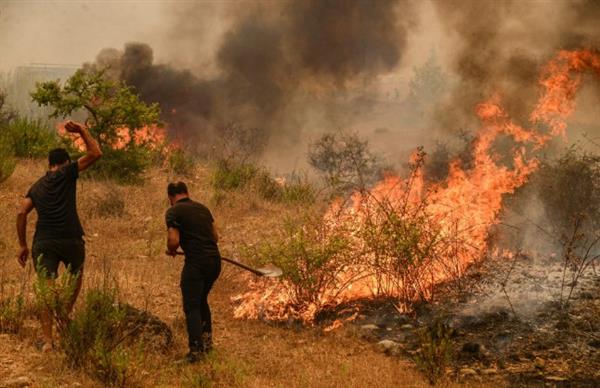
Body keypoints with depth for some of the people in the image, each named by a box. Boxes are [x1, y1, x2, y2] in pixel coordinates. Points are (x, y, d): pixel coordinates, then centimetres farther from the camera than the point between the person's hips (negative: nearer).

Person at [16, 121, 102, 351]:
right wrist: (82, 131, 13)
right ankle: (67, 311, 22)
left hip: (43, 242, 3)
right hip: (70, 239, -3)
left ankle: (48, 339, -8)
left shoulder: (37, 186, 17)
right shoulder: (67, 174, 5)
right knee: (77, 275, 27)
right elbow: (95, 153, 2)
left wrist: (23, 245, 10)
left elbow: (21, 213, 6)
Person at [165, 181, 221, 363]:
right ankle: (207, 339, 25)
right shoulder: (202, 208, 15)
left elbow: (174, 241, -14)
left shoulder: (173, 212, -5)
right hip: (215, 260, 7)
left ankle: (196, 350, -8)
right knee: (201, 300, 25)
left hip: (196, 263, -7)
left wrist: (171, 251, 7)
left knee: (191, 306, -1)